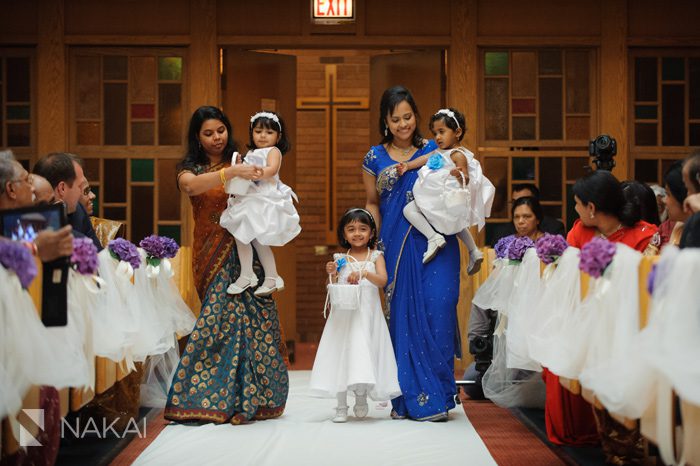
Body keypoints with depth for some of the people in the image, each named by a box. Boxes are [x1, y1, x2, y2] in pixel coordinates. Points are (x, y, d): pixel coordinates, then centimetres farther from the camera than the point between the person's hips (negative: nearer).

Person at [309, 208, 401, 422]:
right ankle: (341, 406, 7)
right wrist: (332, 275, -13)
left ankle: (361, 399, 17)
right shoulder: (340, 259, 6)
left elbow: (383, 280, -11)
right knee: (342, 355, -1)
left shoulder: (376, 256, 4)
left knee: (365, 354, -3)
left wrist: (364, 273, -27)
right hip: (344, 315, 1)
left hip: (367, 315, -1)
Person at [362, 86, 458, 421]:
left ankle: (434, 397, -1)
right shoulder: (375, 158, 10)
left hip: (434, 244, -1)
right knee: (402, 315, 1)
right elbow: (372, 203, 17)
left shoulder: (433, 151, 7)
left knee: (436, 310, -11)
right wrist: (375, 241, 6)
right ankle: (408, 397, 10)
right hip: (397, 247, 1)